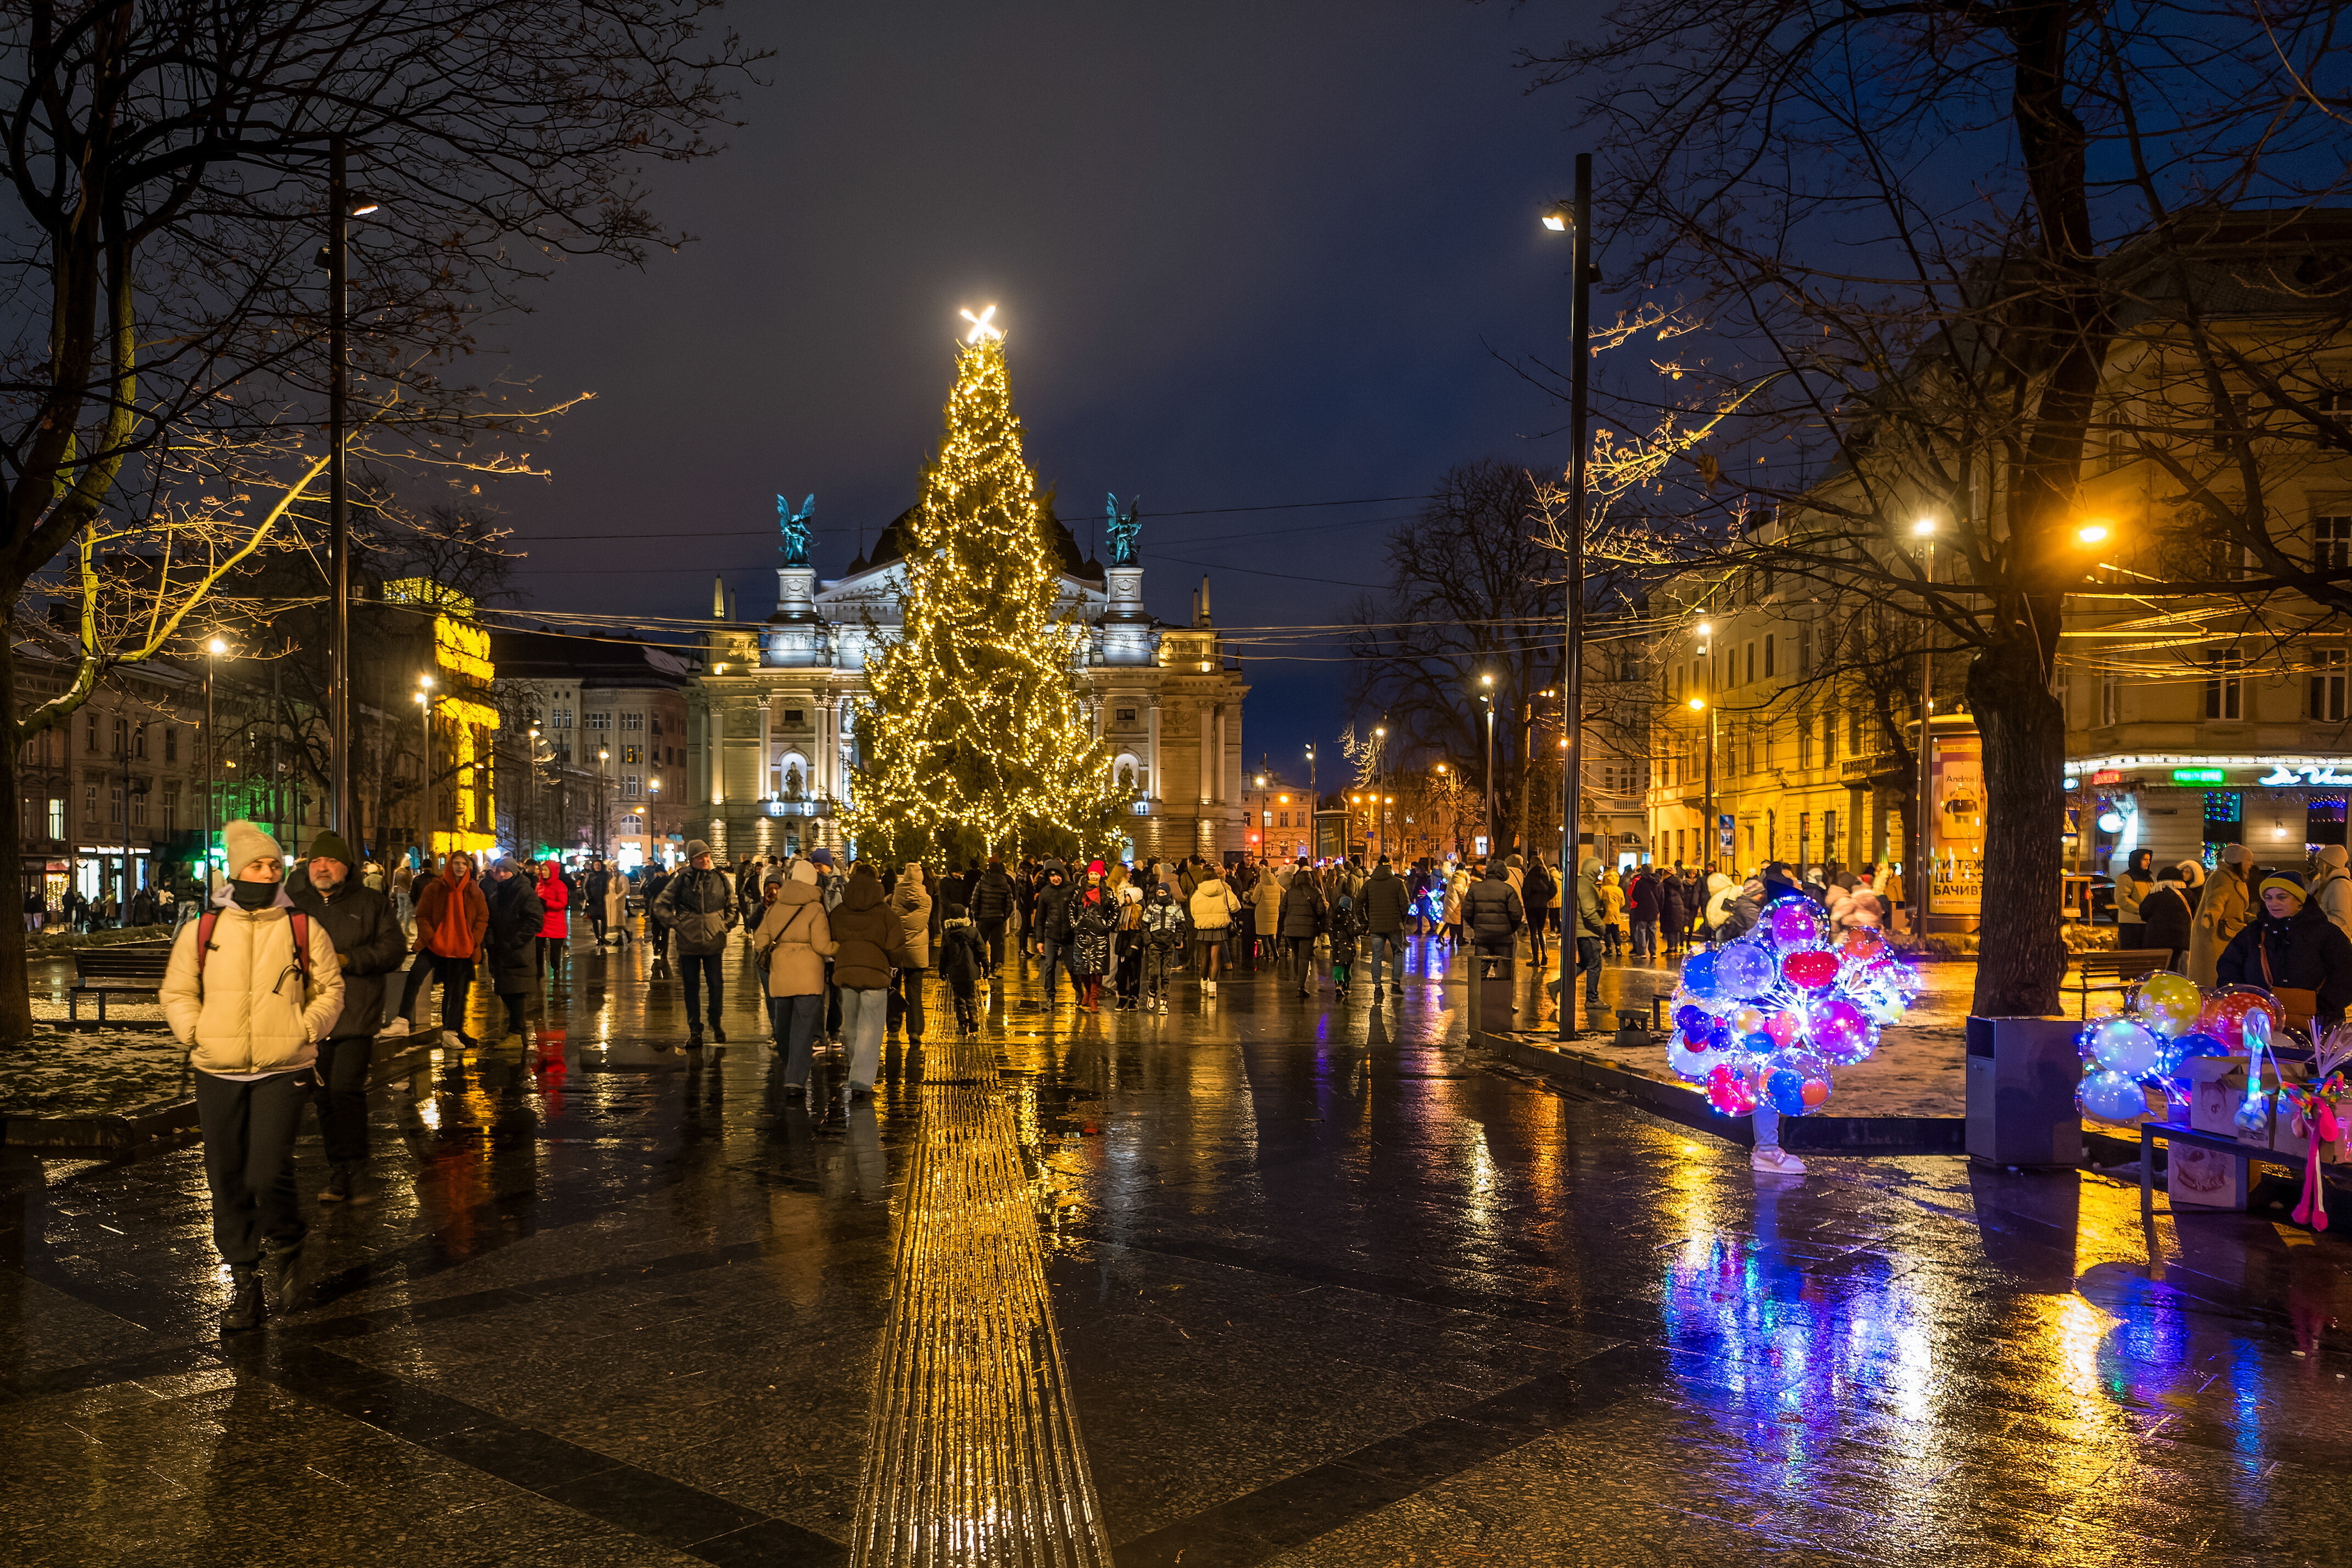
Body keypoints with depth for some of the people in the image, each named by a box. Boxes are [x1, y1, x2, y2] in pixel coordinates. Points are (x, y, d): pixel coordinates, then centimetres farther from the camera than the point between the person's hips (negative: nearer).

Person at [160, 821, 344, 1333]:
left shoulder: (303, 929, 2)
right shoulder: (202, 931, 5)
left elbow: (330, 989, 9)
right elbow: (177, 992, 13)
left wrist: (304, 1031, -4)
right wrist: (196, 1035, -1)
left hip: (283, 1070, -2)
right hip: (217, 1073, 2)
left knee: (267, 1173, -13)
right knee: (227, 1183, 7)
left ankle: (283, 1229, 22)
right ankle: (244, 1281, 20)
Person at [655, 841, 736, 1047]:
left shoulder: (720, 878, 2)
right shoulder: (681, 880, -4)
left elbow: (732, 904, 16)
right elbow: (661, 907, 3)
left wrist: (727, 925, 7)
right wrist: (676, 924, -4)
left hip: (713, 942, 1)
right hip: (688, 943, -1)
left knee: (716, 985, 2)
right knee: (691, 988, 6)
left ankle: (716, 1024, 23)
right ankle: (695, 1031, 15)